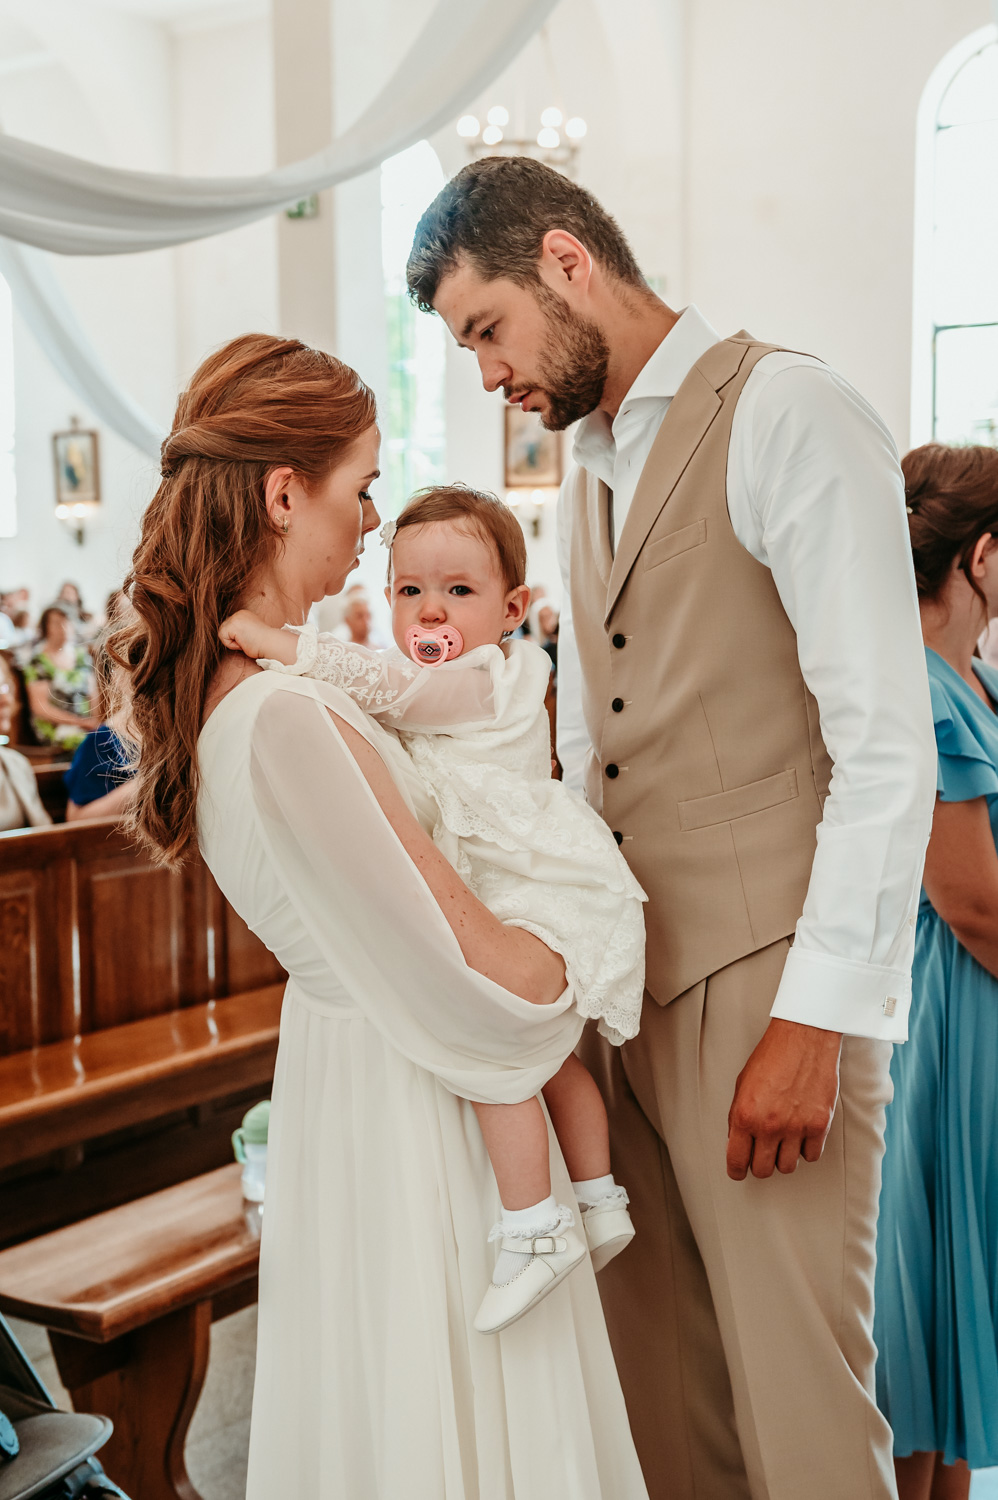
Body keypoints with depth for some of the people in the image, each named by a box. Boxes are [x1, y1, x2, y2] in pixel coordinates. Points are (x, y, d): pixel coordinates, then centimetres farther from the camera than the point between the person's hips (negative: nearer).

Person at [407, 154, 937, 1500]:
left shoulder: (786, 414, -7)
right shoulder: (587, 477, 19)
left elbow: (888, 747, -14)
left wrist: (816, 1014, -17)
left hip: (769, 985, -7)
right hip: (626, 979, 7)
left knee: (795, 1392, -1)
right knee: (655, 1374, 12)